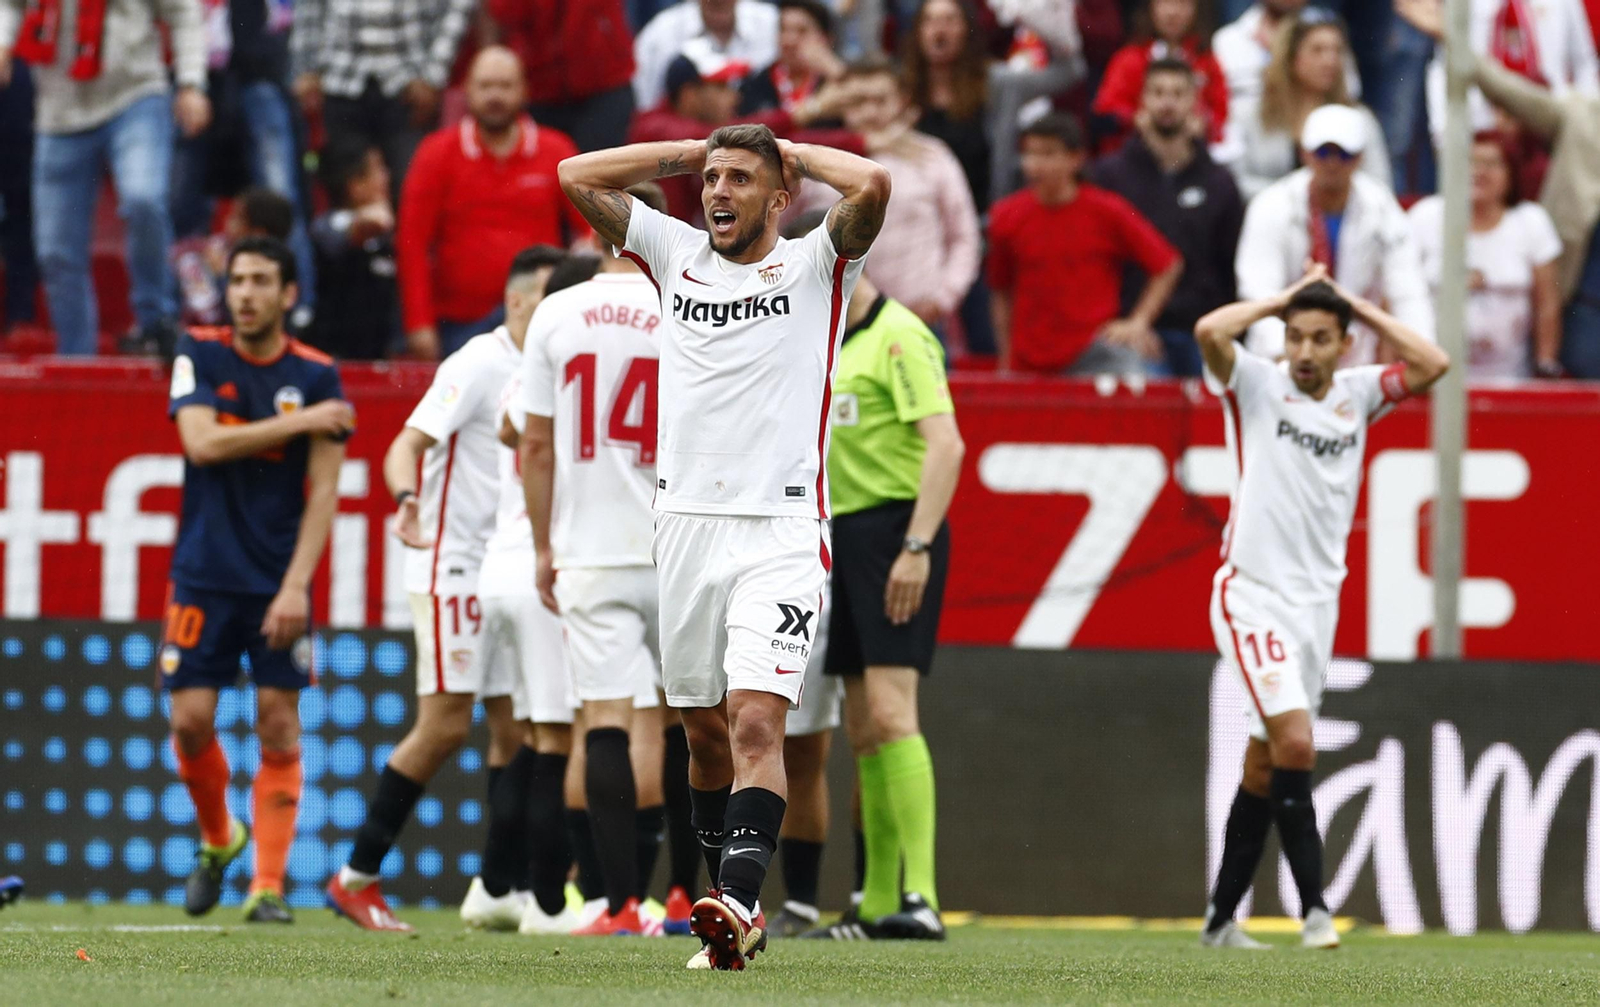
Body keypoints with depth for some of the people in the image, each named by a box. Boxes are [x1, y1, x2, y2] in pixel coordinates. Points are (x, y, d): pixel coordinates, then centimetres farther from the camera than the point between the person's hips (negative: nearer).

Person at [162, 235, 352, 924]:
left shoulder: (316, 376, -2)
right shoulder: (200, 355, 1)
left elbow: (323, 492, -4)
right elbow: (203, 441, -13)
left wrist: (296, 586, -12)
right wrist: (299, 422, -14)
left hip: (279, 581, -1)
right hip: (203, 575, 1)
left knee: (280, 727, -5)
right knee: (191, 720, -3)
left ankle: (267, 887, -2)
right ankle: (217, 840, 24)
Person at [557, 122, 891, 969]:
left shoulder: (814, 265, 3)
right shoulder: (676, 256, 14)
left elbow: (871, 186, -15)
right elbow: (577, 177, 12)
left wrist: (792, 154, 2)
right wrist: (694, 152, 12)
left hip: (781, 528, -5)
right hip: (685, 521, 5)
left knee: (757, 721, -17)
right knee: (706, 731, 8)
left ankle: (737, 902, -29)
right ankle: (735, 914, 17)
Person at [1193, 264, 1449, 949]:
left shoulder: (1357, 394, 8)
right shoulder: (1256, 386, -3)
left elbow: (1431, 364, -5)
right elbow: (1210, 332, -21)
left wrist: (1358, 304, -2)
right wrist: (1286, 297, -9)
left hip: (1317, 601, 5)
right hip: (1253, 596, -5)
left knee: (1265, 765, 10)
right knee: (1295, 743, -19)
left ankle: (1221, 918, 18)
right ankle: (1313, 907, -16)